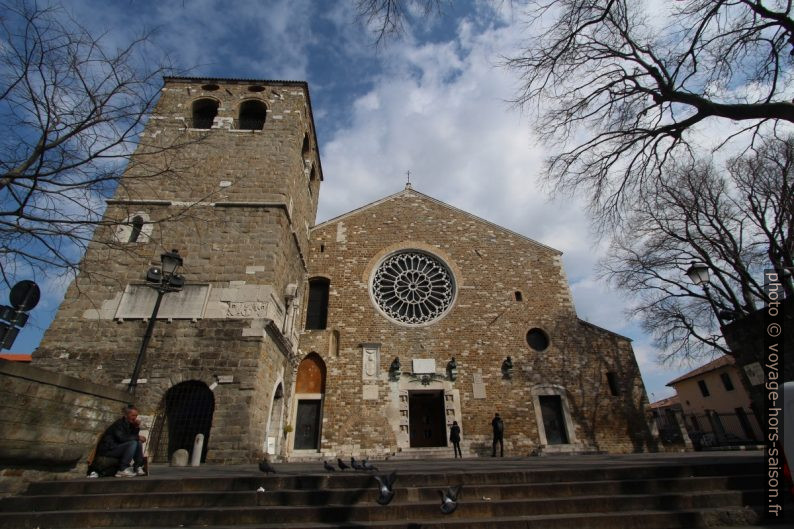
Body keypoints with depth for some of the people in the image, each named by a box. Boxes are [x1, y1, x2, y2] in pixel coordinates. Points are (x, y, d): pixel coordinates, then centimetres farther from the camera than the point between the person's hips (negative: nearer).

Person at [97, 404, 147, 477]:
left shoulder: (129, 424, 8)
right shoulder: (119, 424, -16)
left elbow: (133, 437, 5)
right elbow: (121, 438, -29)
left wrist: (137, 427, -9)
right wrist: (138, 437, -21)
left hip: (118, 448, 8)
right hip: (107, 450, -8)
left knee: (139, 443, -3)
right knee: (133, 443, -25)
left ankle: (138, 468, -4)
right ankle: (122, 470, -22)